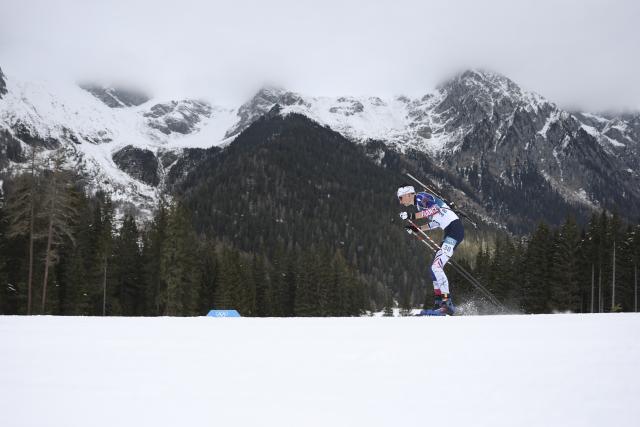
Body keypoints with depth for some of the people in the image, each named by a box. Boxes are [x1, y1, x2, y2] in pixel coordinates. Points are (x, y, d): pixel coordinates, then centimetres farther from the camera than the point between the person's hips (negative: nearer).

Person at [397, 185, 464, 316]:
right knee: (435, 267, 11)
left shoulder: (420, 197, -6)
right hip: (450, 232, 10)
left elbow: (435, 209, -24)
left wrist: (413, 216, -22)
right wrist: (416, 229, 22)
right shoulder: (420, 204, 22)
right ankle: (440, 303, 12)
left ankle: (447, 304, -23)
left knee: (436, 266, -18)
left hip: (455, 228, -10)